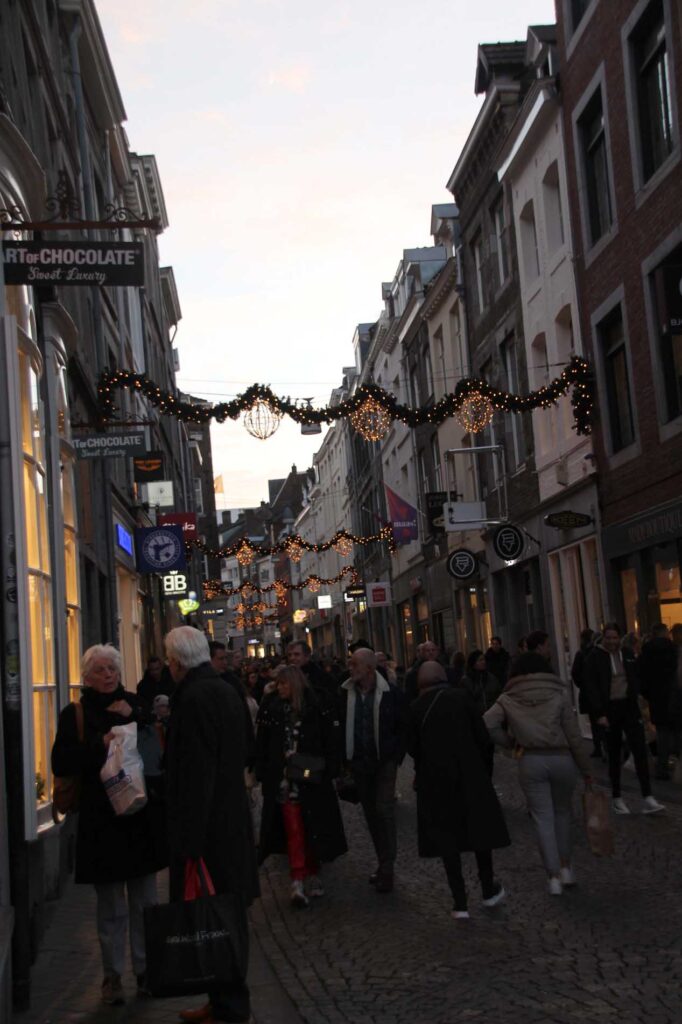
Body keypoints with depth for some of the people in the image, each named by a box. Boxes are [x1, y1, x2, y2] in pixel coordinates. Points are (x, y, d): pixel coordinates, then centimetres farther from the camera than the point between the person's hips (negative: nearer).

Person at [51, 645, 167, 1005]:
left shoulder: (134, 705, 8)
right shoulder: (74, 714, 1)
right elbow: (61, 763, -7)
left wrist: (135, 719, -10)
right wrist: (99, 745, -18)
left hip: (142, 816, 2)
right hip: (101, 819, -2)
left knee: (144, 901, 7)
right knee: (110, 905, 2)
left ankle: (145, 970, 19)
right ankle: (112, 974, 15)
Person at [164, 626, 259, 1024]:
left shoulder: (195, 699, -19)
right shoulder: (226, 690, 9)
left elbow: (195, 774, -22)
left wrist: (189, 842, -20)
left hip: (208, 826, -10)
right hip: (233, 821, 10)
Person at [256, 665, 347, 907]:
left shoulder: (318, 708, -2)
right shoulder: (271, 709, 2)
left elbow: (331, 742, -1)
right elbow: (262, 746, 4)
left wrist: (329, 771, -7)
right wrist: (264, 775, -2)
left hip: (313, 780, 0)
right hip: (284, 781, 0)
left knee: (314, 830, 9)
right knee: (293, 831, -5)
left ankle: (313, 875, 23)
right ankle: (297, 882, -5)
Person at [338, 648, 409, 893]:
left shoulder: (390, 693, -11)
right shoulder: (345, 693, -3)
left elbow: (403, 727, -2)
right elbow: (341, 726, 6)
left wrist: (397, 757, -4)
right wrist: (345, 758, 3)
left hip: (384, 762, -4)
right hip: (359, 762, 4)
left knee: (384, 811, -8)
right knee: (370, 813, 11)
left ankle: (386, 870, 0)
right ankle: (383, 863, 23)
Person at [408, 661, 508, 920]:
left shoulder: (416, 707, -4)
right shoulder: (460, 698, -6)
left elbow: (412, 748, 0)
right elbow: (482, 736, -6)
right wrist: (480, 763, 9)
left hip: (434, 780, 0)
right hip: (469, 774, 0)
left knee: (447, 838, 8)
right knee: (479, 828, 17)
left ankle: (460, 903, 8)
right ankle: (488, 890, 29)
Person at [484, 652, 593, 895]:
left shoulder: (508, 698, 4)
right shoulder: (559, 692, 2)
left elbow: (487, 724, -10)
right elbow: (573, 734, -1)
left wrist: (510, 742, 6)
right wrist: (585, 769, 6)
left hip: (530, 761, 0)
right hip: (562, 758, 1)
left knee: (543, 818, 6)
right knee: (562, 812, 20)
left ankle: (553, 877, 6)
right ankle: (565, 868, 22)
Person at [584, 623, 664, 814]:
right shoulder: (594, 657, -6)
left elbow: (635, 681, 13)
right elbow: (591, 687, -8)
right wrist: (599, 714, -14)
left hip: (629, 707, 3)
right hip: (609, 710, -3)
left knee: (640, 750, -7)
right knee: (614, 754, 5)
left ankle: (648, 799, -8)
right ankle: (617, 799, 17)